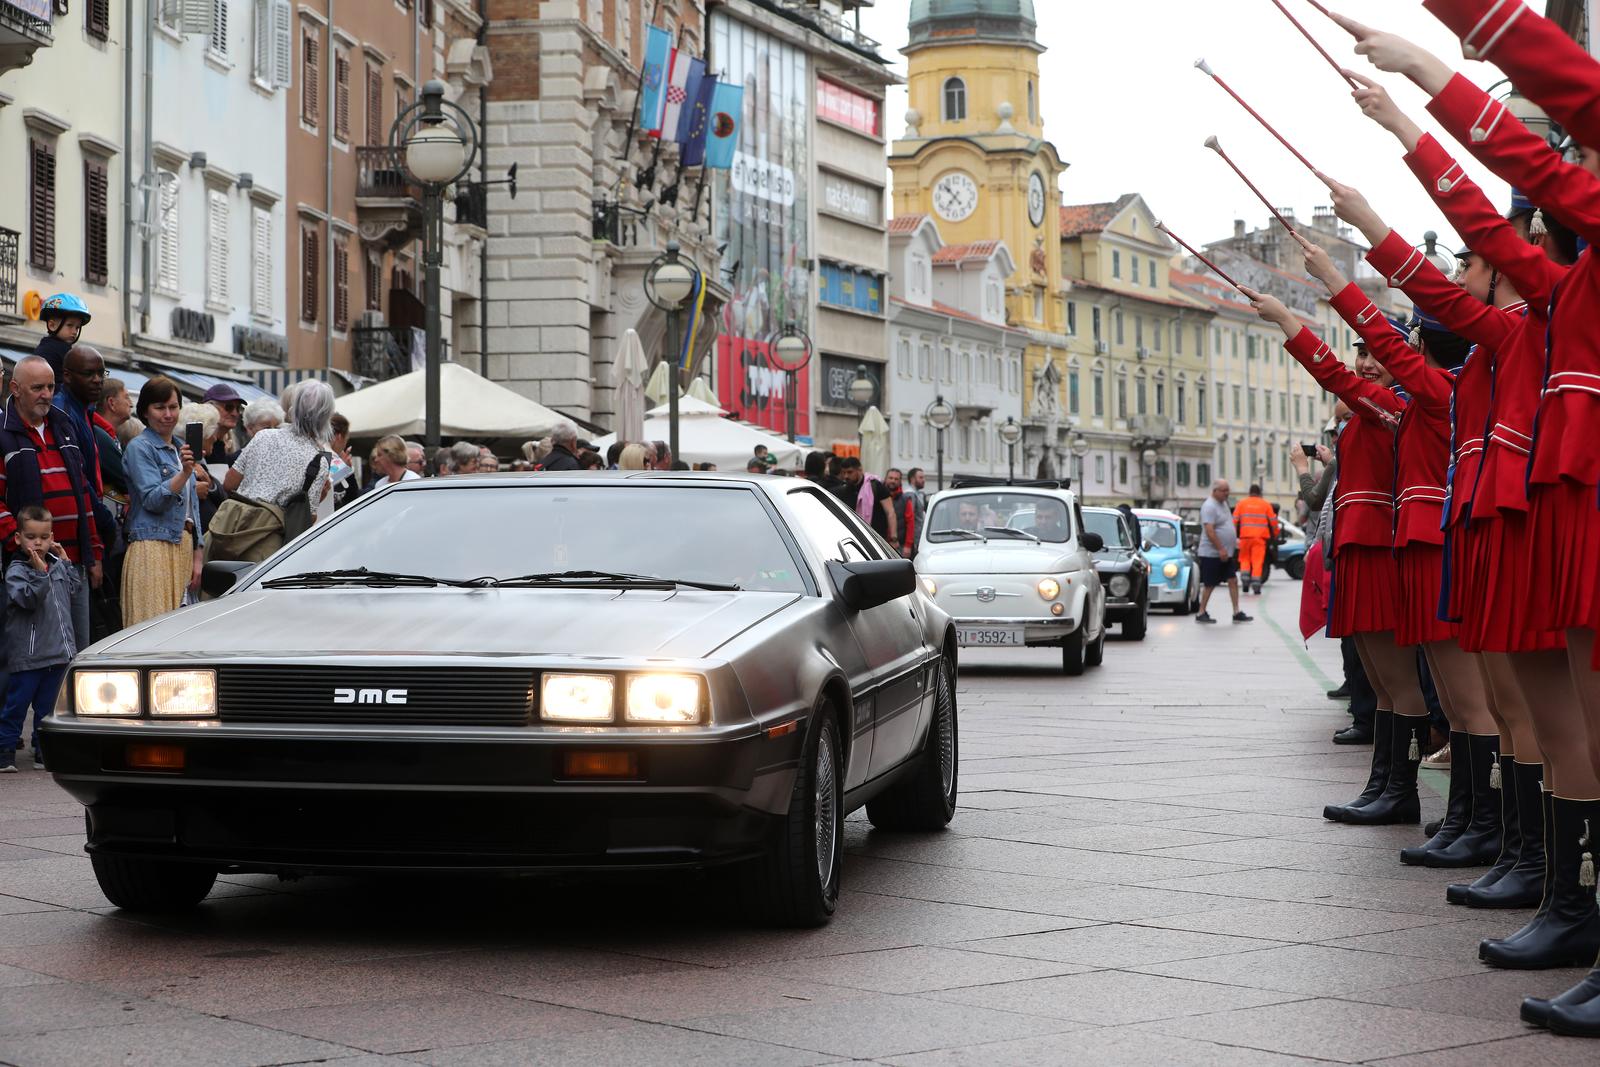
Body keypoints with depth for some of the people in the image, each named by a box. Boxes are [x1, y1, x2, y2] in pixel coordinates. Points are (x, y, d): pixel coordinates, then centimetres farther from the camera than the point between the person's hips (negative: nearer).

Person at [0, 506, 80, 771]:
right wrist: (40, 573, -34)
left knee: (48, 705, 13)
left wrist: (65, 561, 11)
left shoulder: (56, 564, 10)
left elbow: (73, 586, 21)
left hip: (58, 650, 6)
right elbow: (27, 599, -24)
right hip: (28, 654, -6)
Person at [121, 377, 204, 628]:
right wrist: (185, 473, -28)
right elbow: (153, 499, -14)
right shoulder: (140, 447, -3)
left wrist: (198, 557, 16)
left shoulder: (181, 447, 19)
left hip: (184, 547, 7)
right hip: (153, 548, -7)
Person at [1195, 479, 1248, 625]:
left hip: (1226, 553, 9)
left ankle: (1237, 612, 5)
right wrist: (1221, 549, -26)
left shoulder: (1223, 503, 14)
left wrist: (1234, 541, 18)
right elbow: (1209, 531, -24)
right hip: (1211, 554, -9)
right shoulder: (1209, 506, -17)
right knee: (1209, 585, -1)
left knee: (1233, 581, 3)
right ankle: (1201, 614, 9)